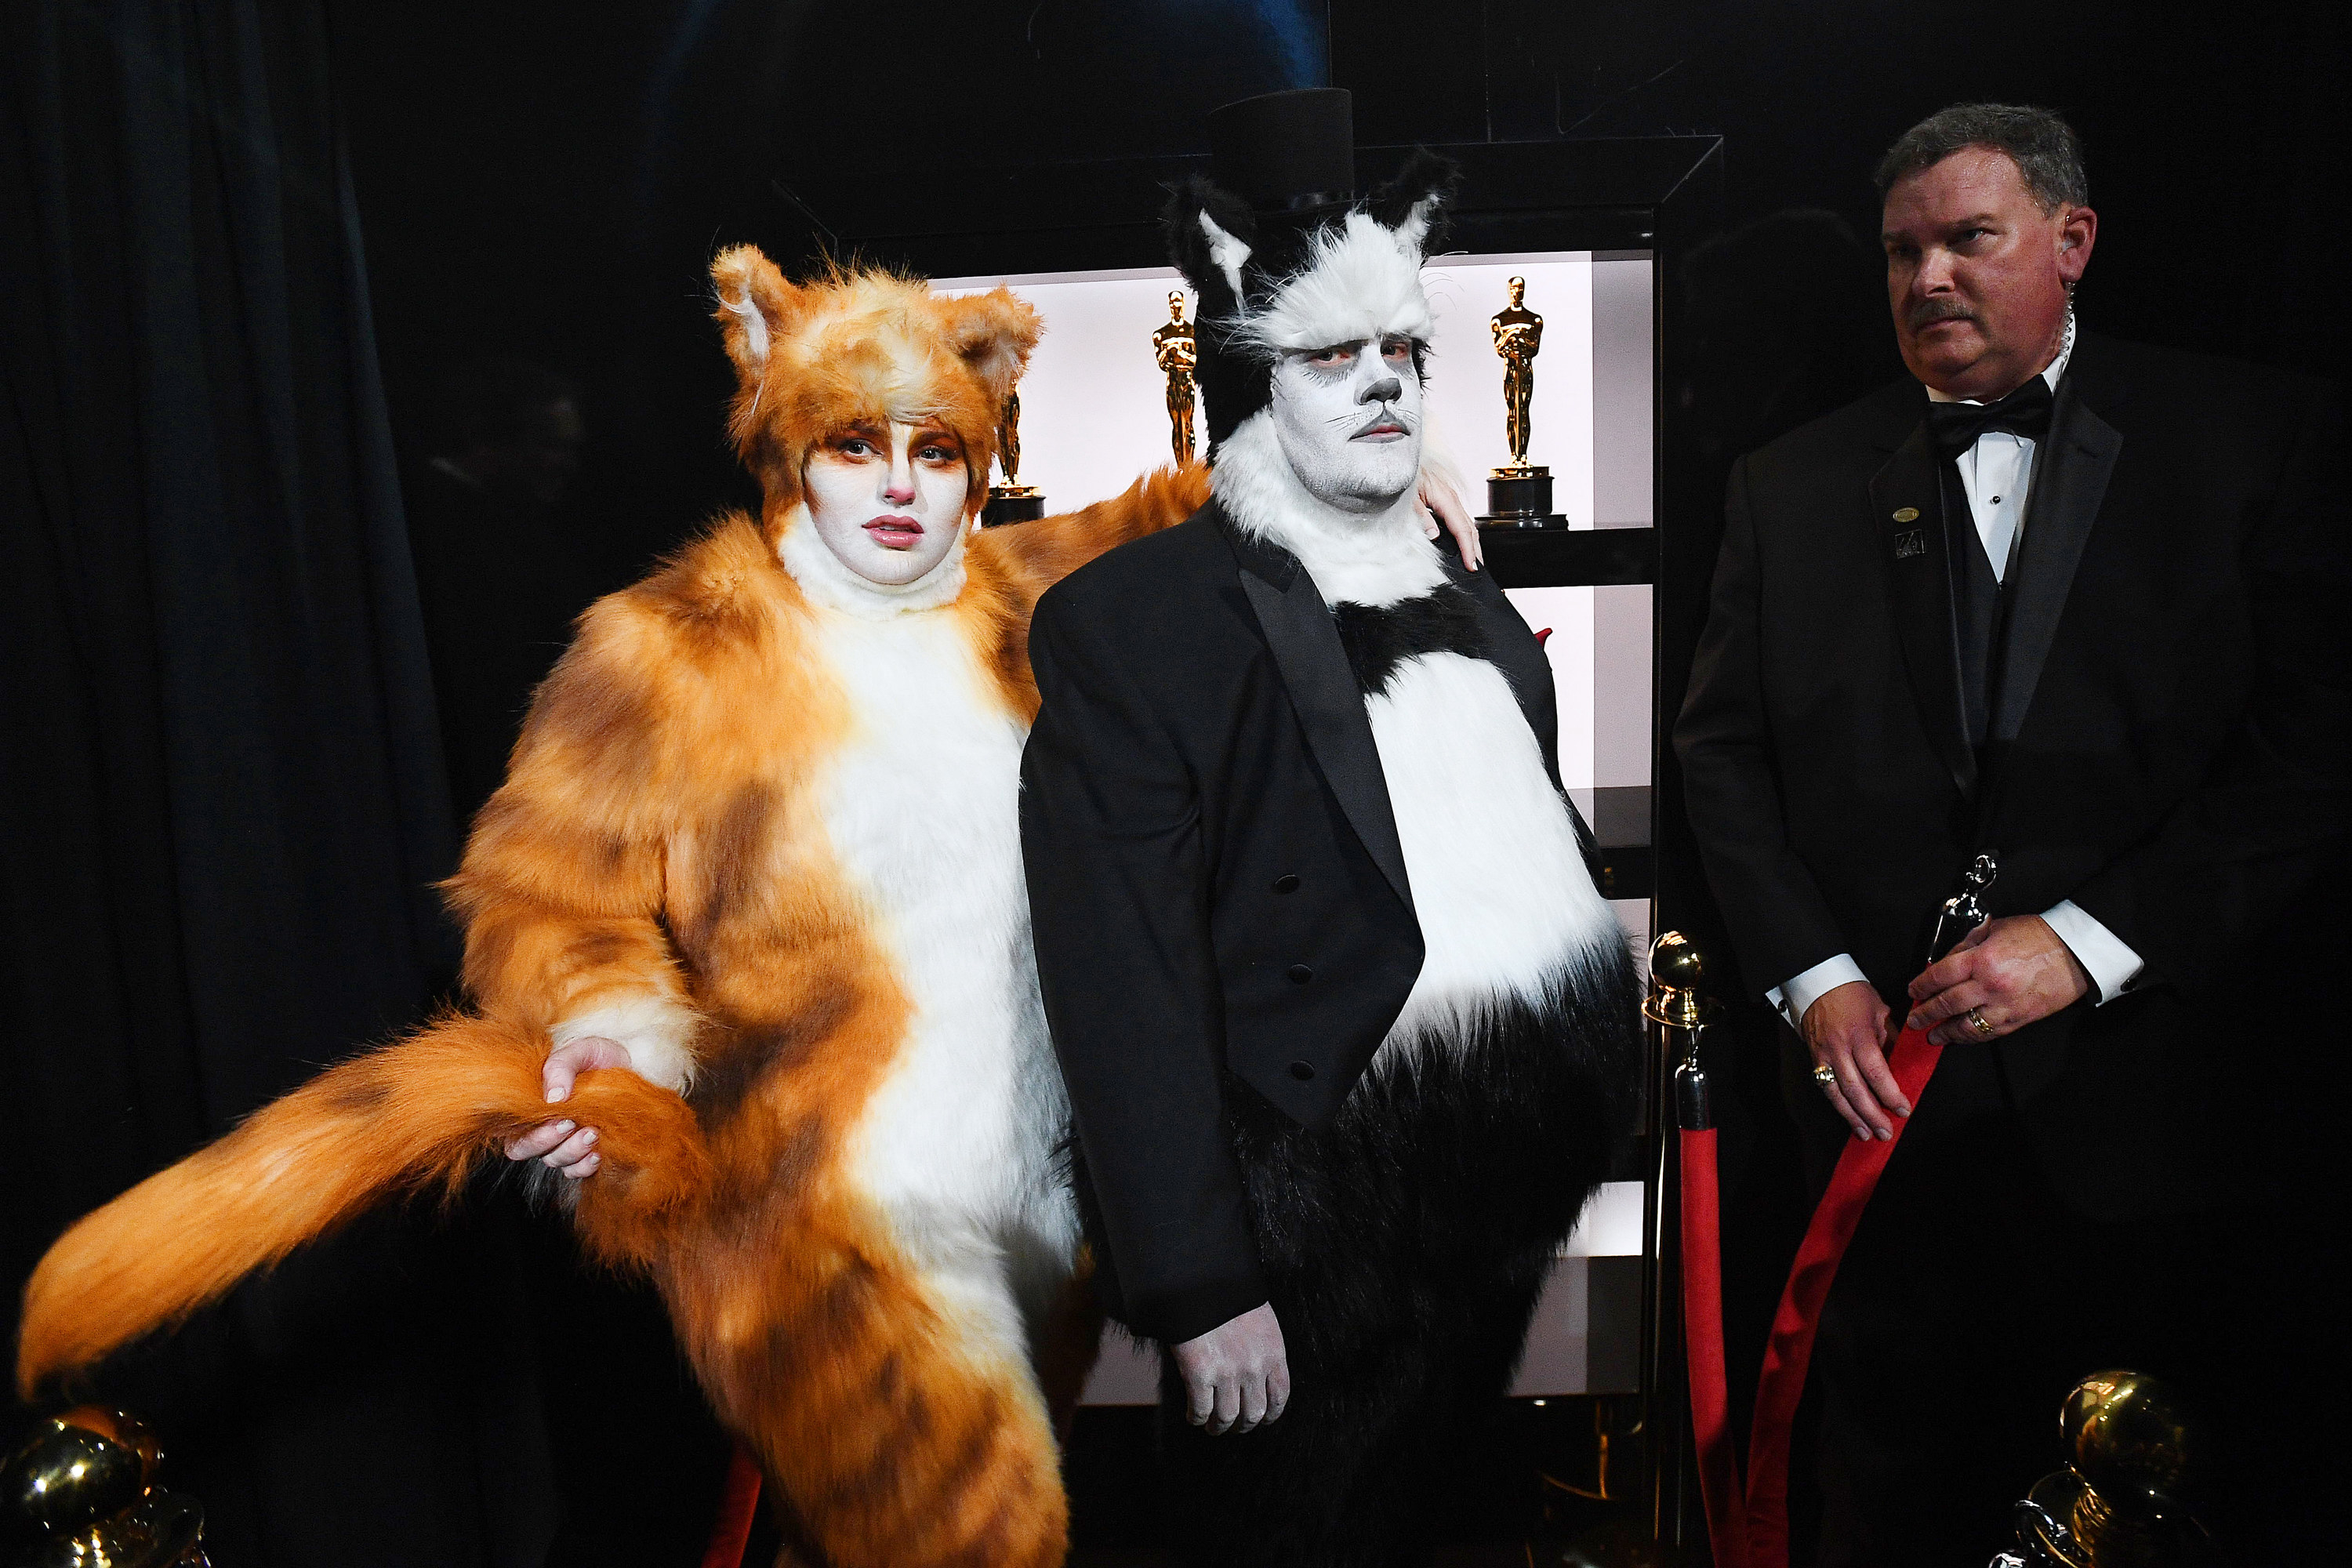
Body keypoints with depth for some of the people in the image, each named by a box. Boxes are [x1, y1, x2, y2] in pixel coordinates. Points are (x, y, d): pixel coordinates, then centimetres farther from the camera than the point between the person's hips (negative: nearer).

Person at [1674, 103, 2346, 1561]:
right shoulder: (1792, 484, 9)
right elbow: (1722, 750, 6)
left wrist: (2087, 939, -13)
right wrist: (1811, 976, -6)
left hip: (2149, 1094, -1)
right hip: (1888, 1075, 2)